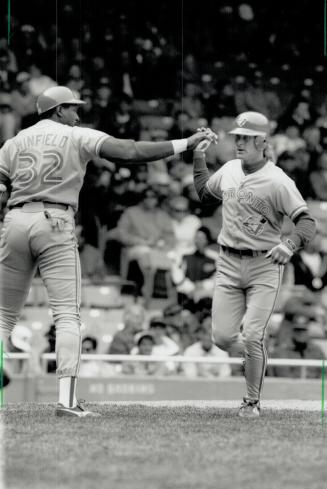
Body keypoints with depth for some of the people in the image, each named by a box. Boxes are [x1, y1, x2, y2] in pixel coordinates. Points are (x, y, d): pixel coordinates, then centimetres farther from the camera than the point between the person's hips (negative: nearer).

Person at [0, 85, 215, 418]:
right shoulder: (78, 137, 5)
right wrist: (184, 144, -6)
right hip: (55, 227, -3)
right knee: (67, 315, -4)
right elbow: (128, 152, -7)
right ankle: (67, 400, -17)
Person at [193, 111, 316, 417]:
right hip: (228, 264, 5)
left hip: (264, 266, -5)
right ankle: (255, 354, 32)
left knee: (251, 337, -12)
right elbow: (204, 193, 27)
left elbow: (307, 222, -18)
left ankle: (252, 401, 5)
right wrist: (198, 159, 17)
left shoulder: (278, 182, -13)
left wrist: (289, 245, -36)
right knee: (223, 337, -2)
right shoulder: (228, 171, 6)